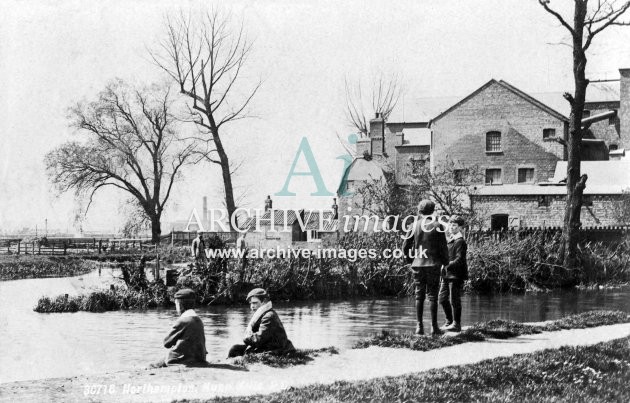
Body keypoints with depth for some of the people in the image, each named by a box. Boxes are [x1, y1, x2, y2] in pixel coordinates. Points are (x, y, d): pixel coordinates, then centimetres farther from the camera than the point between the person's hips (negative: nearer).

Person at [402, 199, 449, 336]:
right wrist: (445, 262, 9)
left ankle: (419, 326, 5)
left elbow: (405, 246, 2)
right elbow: (443, 247, -5)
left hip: (417, 264, 2)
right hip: (433, 264, -2)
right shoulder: (437, 226, -5)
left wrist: (409, 259, 16)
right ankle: (434, 327, 0)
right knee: (432, 296, 2)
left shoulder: (415, 225, 2)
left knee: (419, 296, 7)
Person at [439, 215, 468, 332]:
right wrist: (443, 268, 10)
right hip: (447, 274, 9)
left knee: (454, 300, -3)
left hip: (456, 275, -9)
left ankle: (456, 324, 6)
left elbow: (459, 260, -18)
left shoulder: (460, 242, -11)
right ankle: (449, 321, 25)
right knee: (442, 298, 12)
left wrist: (447, 265, -26)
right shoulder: (450, 240, 16)